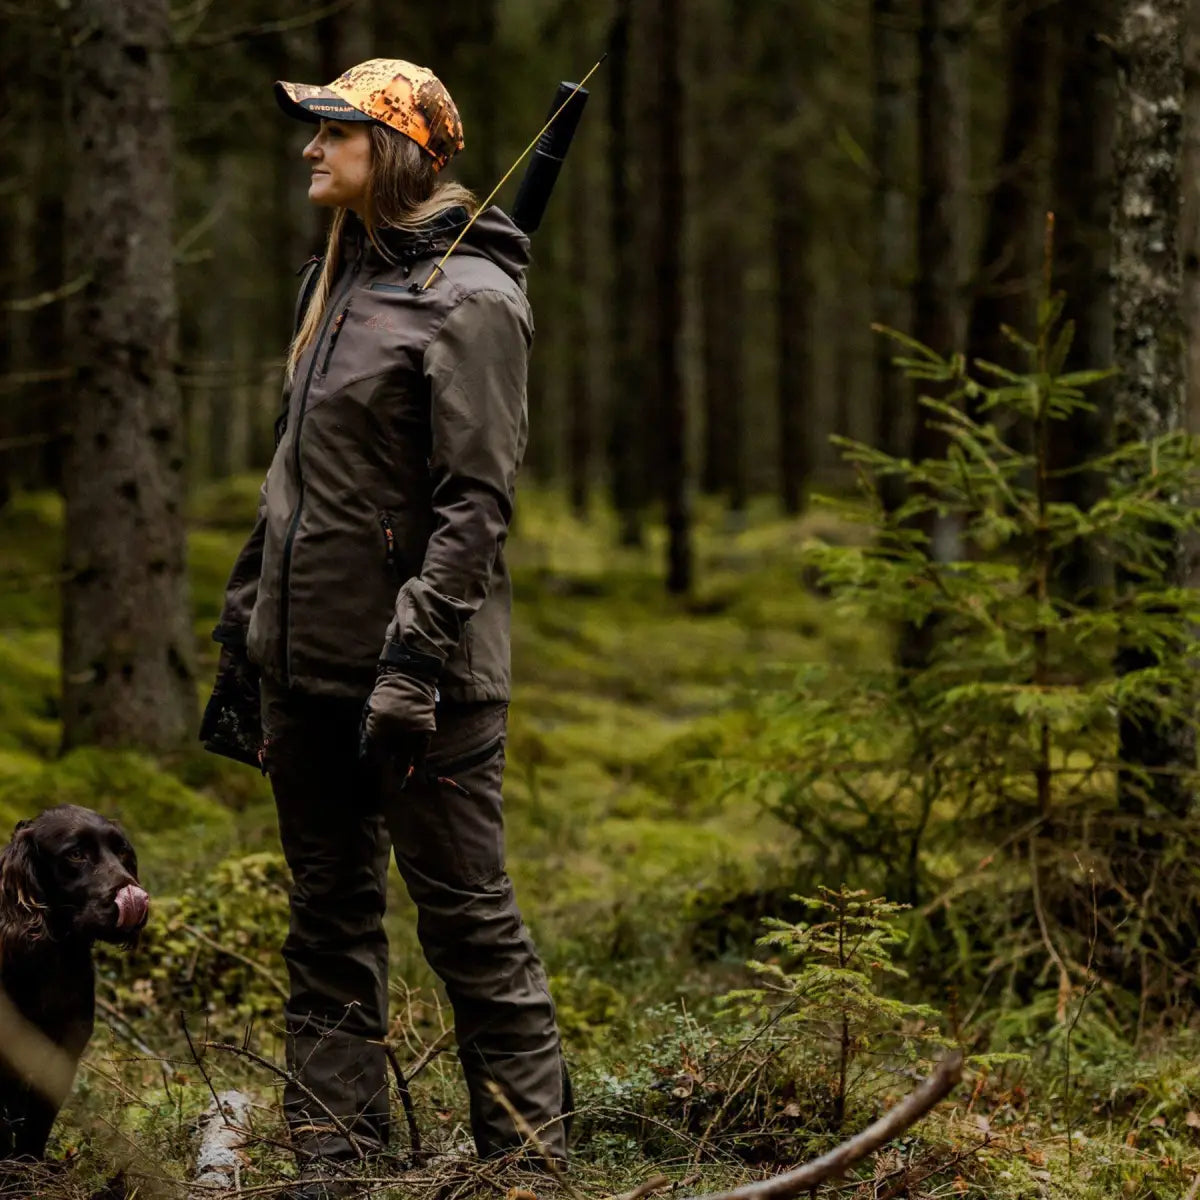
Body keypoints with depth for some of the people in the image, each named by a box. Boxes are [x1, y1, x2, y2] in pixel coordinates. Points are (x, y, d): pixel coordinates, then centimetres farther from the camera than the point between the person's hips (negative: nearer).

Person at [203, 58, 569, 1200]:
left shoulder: (469, 299, -11)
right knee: (328, 914, 11)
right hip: (309, 657, 8)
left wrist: (414, 660, -23)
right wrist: (244, 625, 19)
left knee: (465, 912, -2)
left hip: (421, 668, -8)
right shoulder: (338, 281, 15)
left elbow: (476, 501, -17)